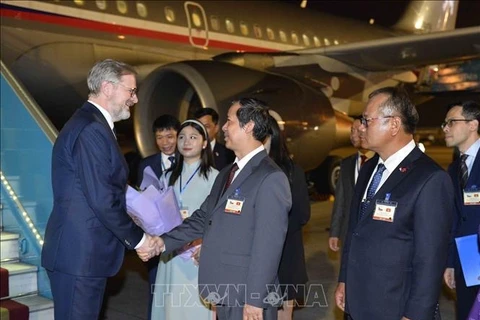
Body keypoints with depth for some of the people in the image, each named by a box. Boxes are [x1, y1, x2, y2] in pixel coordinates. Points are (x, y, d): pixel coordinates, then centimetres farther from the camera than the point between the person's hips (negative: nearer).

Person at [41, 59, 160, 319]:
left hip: (82, 251, 10)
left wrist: (134, 237, 13)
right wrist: (138, 239, -10)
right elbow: (102, 200, -23)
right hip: (80, 253, -10)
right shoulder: (91, 129, -18)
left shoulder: (91, 124, 15)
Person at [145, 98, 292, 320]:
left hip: (248, 298, -8)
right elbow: (202, 219, 13)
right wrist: (163, 243, 3)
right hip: (225, 293, 8)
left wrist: (255, 300, -18)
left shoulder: (270, 178, -16)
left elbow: (268, 246, -19)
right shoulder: (227, 173, 13)